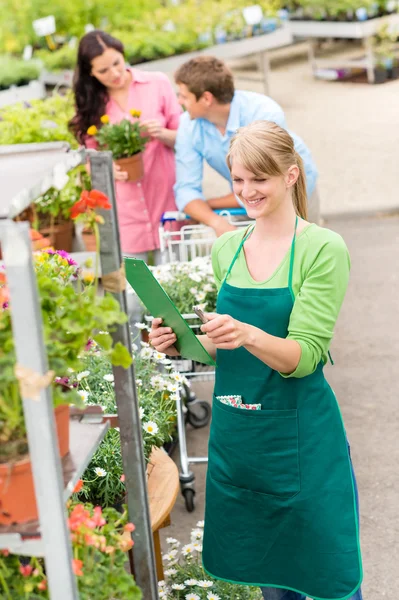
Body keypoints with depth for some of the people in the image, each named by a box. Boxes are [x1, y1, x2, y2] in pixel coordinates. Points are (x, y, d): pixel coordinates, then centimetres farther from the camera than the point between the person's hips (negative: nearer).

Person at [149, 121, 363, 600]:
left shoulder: (322, 249, -12)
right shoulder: (226, 248, 5)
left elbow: (304, 355, -18)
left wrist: (248, 335, -36)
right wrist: (183, 344, -5)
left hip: (300, 435, -5)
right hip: (236, 434, 5)